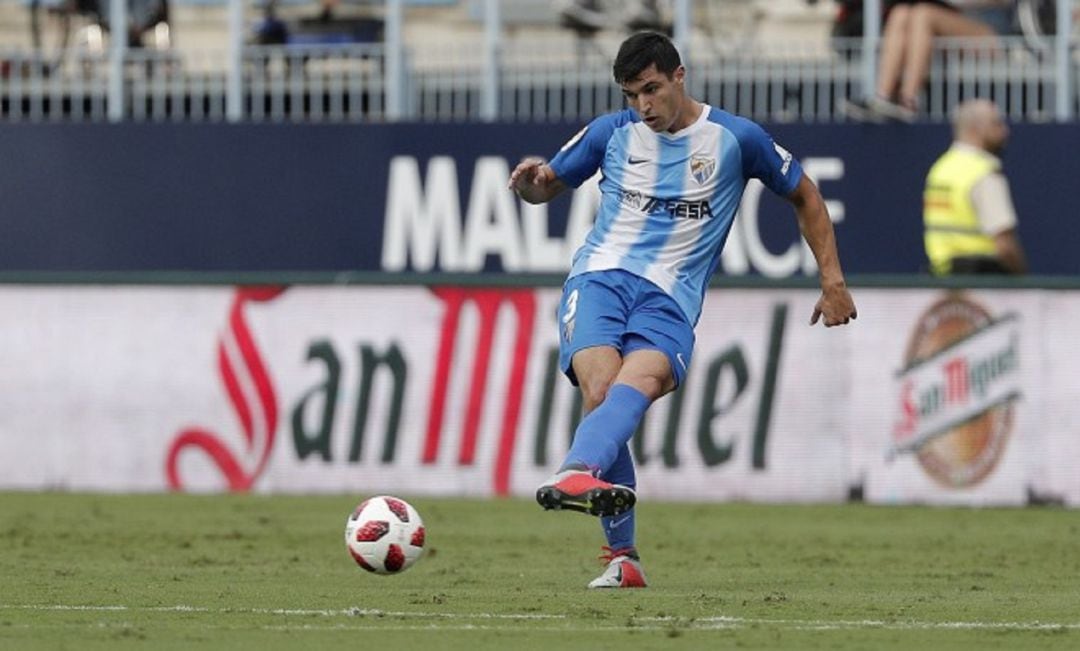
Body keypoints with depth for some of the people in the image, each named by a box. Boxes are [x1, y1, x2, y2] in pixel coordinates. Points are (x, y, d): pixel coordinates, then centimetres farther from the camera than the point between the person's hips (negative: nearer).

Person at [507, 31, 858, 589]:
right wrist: (532, 181, -1)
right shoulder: (612, 133, 12)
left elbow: (804, 195, 21)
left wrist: (832, 280, 17)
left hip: (670, 299, -1)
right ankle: (622, 556, -19)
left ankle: (576, 475, -64)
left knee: (642, 377, -34)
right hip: (599, 276, 1)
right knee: (600, 388, -27)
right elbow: (547, 187, 25)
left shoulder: (736, 139, 8)